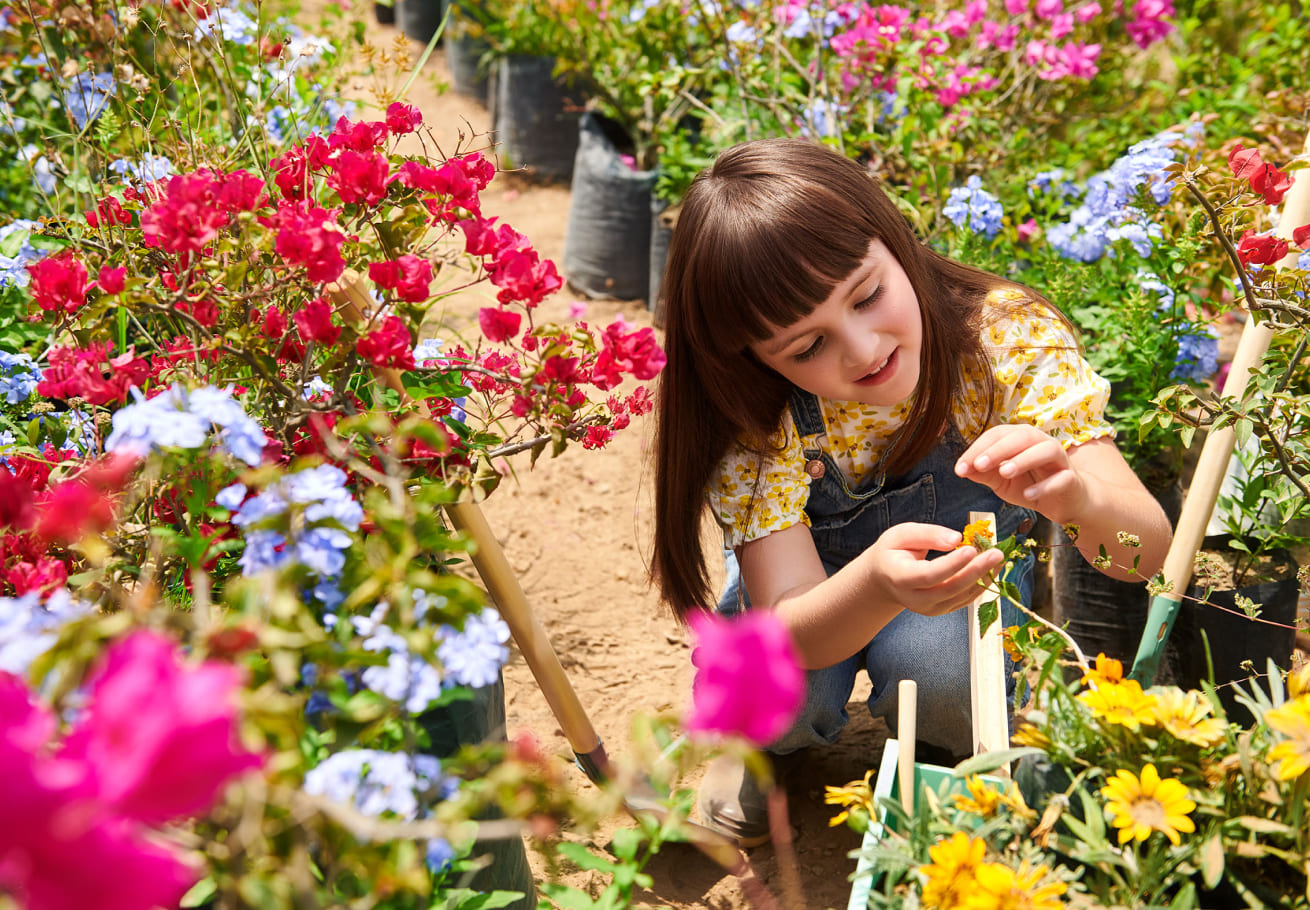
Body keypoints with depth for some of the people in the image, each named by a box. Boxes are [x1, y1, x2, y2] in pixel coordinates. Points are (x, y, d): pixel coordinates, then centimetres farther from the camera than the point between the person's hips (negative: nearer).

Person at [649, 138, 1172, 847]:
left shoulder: (1006, 333, -30)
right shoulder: (761, 420, -30)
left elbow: (1149, 550, -34)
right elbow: (786, 632, -37)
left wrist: (1078, 496, -58)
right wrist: (878, 584, -60)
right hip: (825, 581, 0)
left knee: (937, 669, -33)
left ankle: (955, 755, 5)